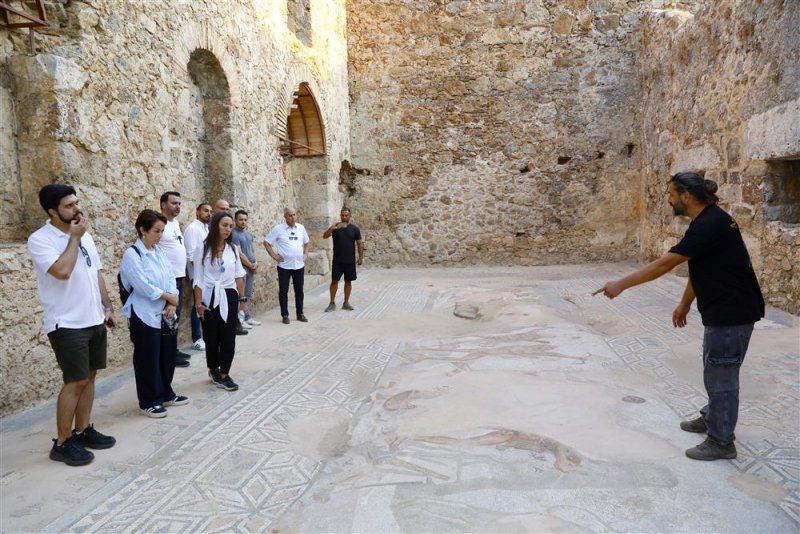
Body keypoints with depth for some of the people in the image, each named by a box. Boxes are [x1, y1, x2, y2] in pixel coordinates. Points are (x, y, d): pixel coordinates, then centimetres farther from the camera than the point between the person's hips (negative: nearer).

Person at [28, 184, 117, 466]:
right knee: (75, 382, -3)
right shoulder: (39, 240, -13)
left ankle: (83, 431, 26)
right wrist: (74, 238, -16)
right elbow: (62, 271, -28)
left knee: (89, 377, 13)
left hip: (94, 320, 7)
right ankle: (62, 443, 10)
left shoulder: (85, 235, 10)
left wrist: (107, 307, 11)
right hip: (67, 324, -7)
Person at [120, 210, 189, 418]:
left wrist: (172, 304, -7)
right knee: (148, 360, 4)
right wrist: (169, 297, -10)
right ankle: (148, 402, 17)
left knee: (167, 356, 14)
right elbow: (144, 287, -20)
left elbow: (171, 278, 6)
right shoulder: (132, 254, -13)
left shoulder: (159, 251, 9)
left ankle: (166, 394, 30)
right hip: (145, 316, -7)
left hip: (165, 314, 7)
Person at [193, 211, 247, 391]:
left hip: (229, 297, 3)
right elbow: (198, 280, -7)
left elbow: (239, 275, 10)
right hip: (210, 298, -3)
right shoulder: (203, 249, -8)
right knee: (211, 337, 10)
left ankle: (223, 374, 10)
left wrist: (242, 298, 9)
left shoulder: (232, 249, 4)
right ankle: (213, 369, 32)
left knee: (228, 337, 1)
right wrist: (199, 304, -9)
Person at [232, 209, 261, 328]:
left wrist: (256, 262, 2)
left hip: (251, 268, 8)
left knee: (248, 295, 13)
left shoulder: (249, 234, 14)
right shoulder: (234, 234, -11)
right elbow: (239, 253, -15)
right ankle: (240, 319, -2)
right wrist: (251, 265, -8)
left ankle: (247, 317, 20)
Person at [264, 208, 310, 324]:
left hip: (299, 265, 3)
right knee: (283, 291, 2)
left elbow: (306, 242, 20)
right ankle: (285, 315, 11)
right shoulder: (278, 229, -7)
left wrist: (305, 254, 8)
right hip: (284, 266, -3)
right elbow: (266, 242, -3)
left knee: (299, 290, 10)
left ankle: (300, 313, 20)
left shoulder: (301, 227, 5)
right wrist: (274, 255, -8)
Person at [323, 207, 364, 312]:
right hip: (337, 260, -1)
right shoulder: (335, 227, -1)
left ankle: (346, 303, 17)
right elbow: (324, 236, -13)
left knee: (348, 281, 7)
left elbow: (359, 244, 3)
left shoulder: (354, 229, 2)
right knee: (334, 281, -1)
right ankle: (332, 303, 7)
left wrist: (361, 257, -3)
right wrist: (331, 228, -30)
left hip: (350, 261, 1)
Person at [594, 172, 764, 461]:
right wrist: (685, 304, 18)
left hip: (732, 312, -10)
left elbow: (664, 264, -26)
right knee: (715, 370, 23)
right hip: (723, 309, 10)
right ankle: (712, 418, 40)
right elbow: (698, 268, 15)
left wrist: (621, 285, -22)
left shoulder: (710, 224, -23)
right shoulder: (707, 221, 9)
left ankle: (722, 442, 13)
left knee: (721, 374, 0)